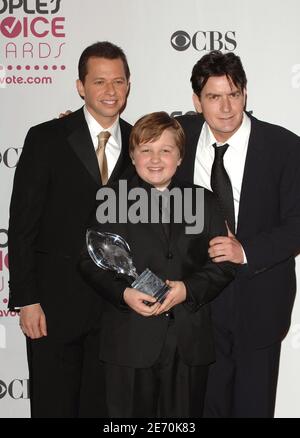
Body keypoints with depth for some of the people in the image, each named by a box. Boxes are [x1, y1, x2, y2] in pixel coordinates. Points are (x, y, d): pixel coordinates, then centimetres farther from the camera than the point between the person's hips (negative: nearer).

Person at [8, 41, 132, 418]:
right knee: (53, 405, 10)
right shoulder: (46, 139, -5)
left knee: (101, 405, 14)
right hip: (55, 302, -2)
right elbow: (22, 226, -7)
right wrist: (27, 300, -11)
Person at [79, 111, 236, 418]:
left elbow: (223, 264, 6)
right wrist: (122, 293, -16)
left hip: (190, 345, 2)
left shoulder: (203, 202, 10)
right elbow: (90, 261, 1)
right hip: (128, 344, -1)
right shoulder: (111, 200, 5)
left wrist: (189, 289, -12)